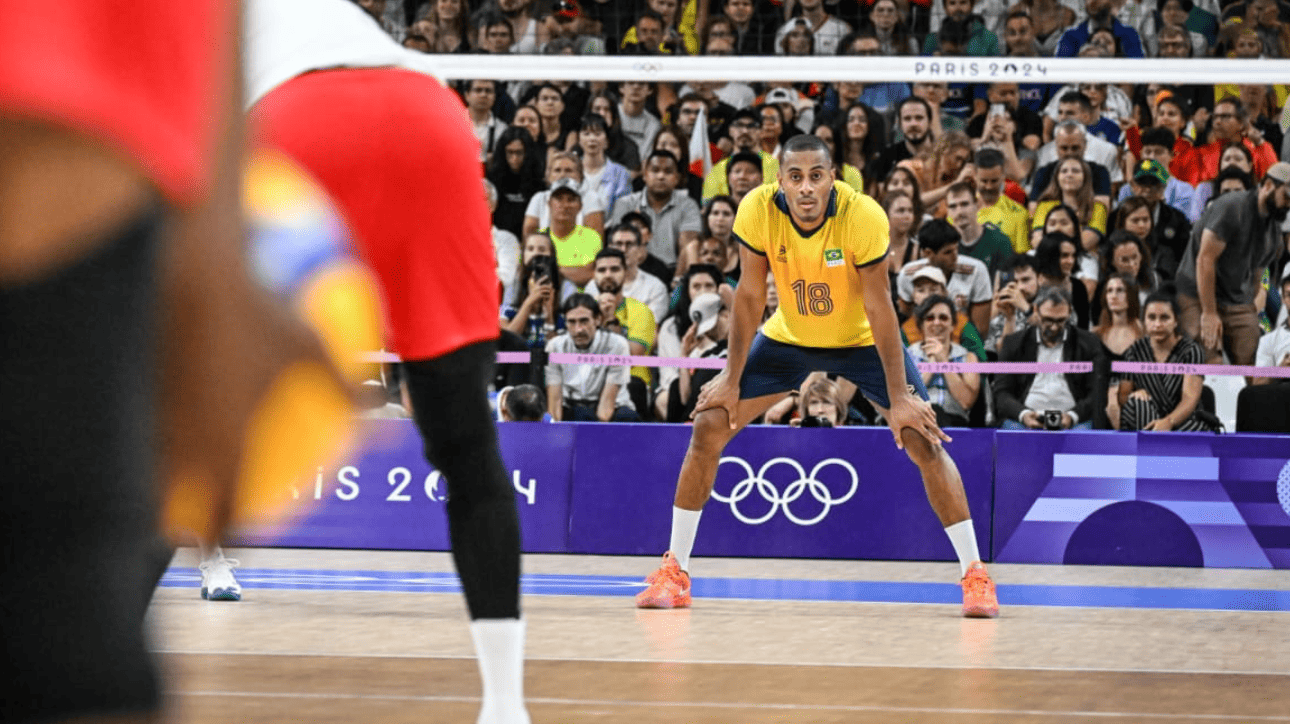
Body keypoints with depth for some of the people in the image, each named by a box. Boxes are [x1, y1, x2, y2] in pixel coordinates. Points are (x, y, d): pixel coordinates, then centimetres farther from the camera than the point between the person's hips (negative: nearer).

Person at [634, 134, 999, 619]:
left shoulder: (863, 217, -30)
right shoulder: (757, 211, -24)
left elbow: (879, 308, -24)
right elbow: (750, 297, -13)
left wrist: (899, 398, -23)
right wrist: (731, 379, -11)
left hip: (863, 341, -2)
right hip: (787, 339, 2)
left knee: (923, 441, -17)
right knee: (708, 427, -9)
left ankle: (975, 575, -5)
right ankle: (674, 573, 3)